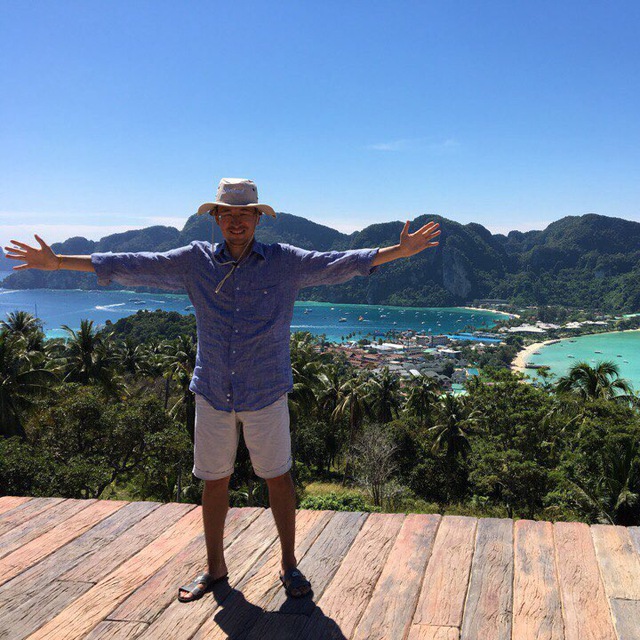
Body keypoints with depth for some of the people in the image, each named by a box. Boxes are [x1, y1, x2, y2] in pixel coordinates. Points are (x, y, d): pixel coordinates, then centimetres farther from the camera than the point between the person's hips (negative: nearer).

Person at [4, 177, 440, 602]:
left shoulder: (285, 262, -2)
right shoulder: (196, 261, 2)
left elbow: (341, 263, -6)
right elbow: (132, 266, 3)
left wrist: (400, 251, -16)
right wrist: (58, 262, 2)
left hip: (267, 393, -1)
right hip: (213, 392, 2)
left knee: (278, 478, 7)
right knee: (214, 481, 12)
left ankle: (289, 566, 26)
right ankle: (214, 567, 31)